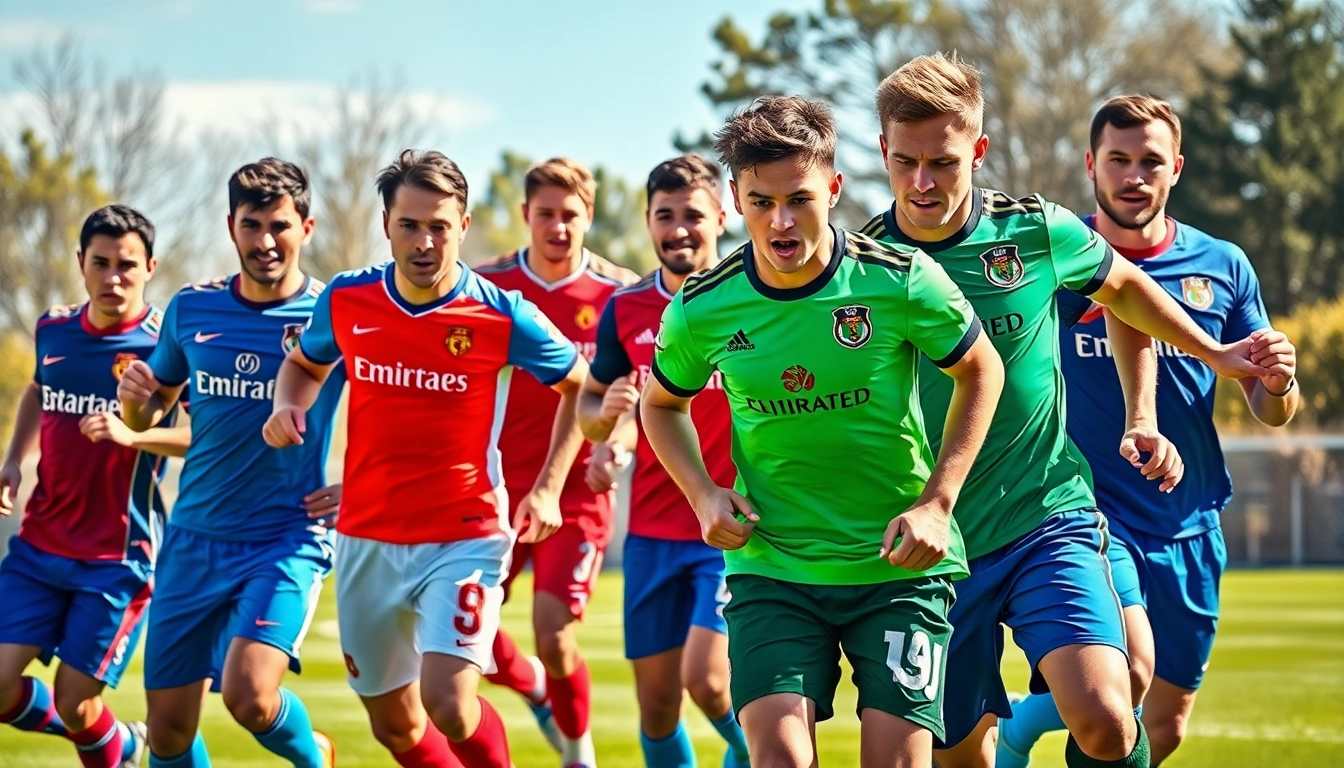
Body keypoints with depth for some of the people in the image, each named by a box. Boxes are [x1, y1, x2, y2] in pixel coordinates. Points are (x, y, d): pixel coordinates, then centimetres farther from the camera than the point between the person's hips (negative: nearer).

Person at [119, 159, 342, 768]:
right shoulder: (191, 309, 4)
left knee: (249, 696, -24)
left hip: (289, 539, -4)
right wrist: (134, 395, -7)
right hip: (194, 538, 4)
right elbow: (146, 415, 16)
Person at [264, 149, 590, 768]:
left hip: (464, 538, -4)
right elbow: (305, 363, 20)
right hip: (366, 542, 4)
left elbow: (580, 385, 5)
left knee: (449, 705, -21)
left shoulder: (502, 316, -11)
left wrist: (548, 488, -4)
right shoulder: (346, 300, -2)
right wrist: (288, 409, -2)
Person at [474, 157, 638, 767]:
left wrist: (613, 440, -20)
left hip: (577, 491, -3)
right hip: (500, 484, 3)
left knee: (554, 637, -13)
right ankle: (535, 688, 35)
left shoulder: (616, 292, -5)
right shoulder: (486, 285, -1)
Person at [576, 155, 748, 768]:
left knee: (706, 679, -17)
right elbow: (587, 409, 15)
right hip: (652, 530, 4)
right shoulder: (625, 310, 5)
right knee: (656, 702, 6)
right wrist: (605, 411, -9)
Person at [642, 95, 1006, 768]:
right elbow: (662, 404, 15)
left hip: (899, 564, -1)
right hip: (770, 567, 1)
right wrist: (704, 496, -3)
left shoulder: (903, 281, -13)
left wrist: (936, 503, -5)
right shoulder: (701, 309, -6)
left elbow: (980, 372, 4)